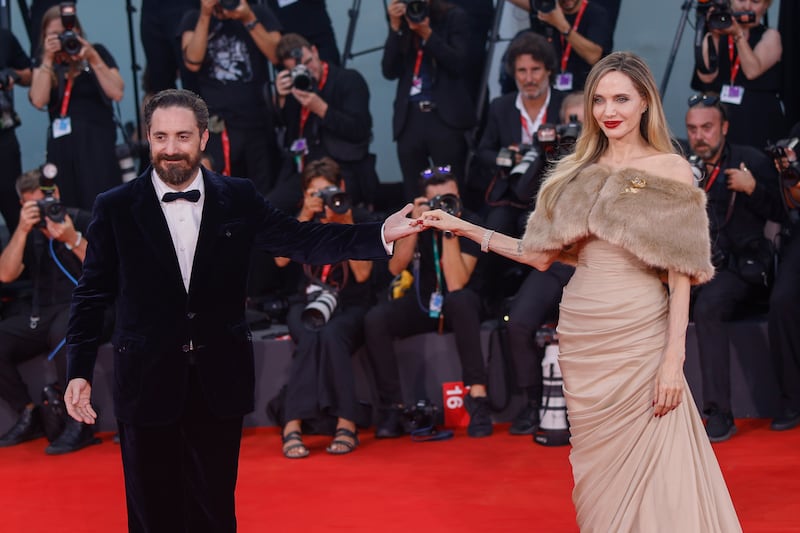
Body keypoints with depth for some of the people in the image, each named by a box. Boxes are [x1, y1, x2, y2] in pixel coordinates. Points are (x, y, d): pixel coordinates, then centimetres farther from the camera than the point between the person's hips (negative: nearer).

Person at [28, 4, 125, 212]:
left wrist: (93, 59, -13)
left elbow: (117, 93, -7)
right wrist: (48, 60, -9)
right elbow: (39, 101, -5)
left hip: (97, 142, -3)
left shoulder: (97, 52, 5)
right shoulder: (44, 62, 12)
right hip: (61, 146, 3)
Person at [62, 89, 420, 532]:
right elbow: (92, 296, 1)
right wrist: (78, 372, -7)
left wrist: (382, 233, -17)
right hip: (147, 385, -1)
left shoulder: (238, 200, 2)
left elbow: (302, 241, -4)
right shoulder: (115, 208, -2)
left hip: (219, 383, 1)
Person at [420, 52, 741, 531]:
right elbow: (541, 255, 13)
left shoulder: (671, 170, -2)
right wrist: (464, 228, 9)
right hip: (580, 335, 5)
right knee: (597, 465, 8)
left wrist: (673, 359, -13)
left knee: (648, 470, -5)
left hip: (639, 334, -5)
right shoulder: (579, 172, 12)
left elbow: (681, 273, -6)